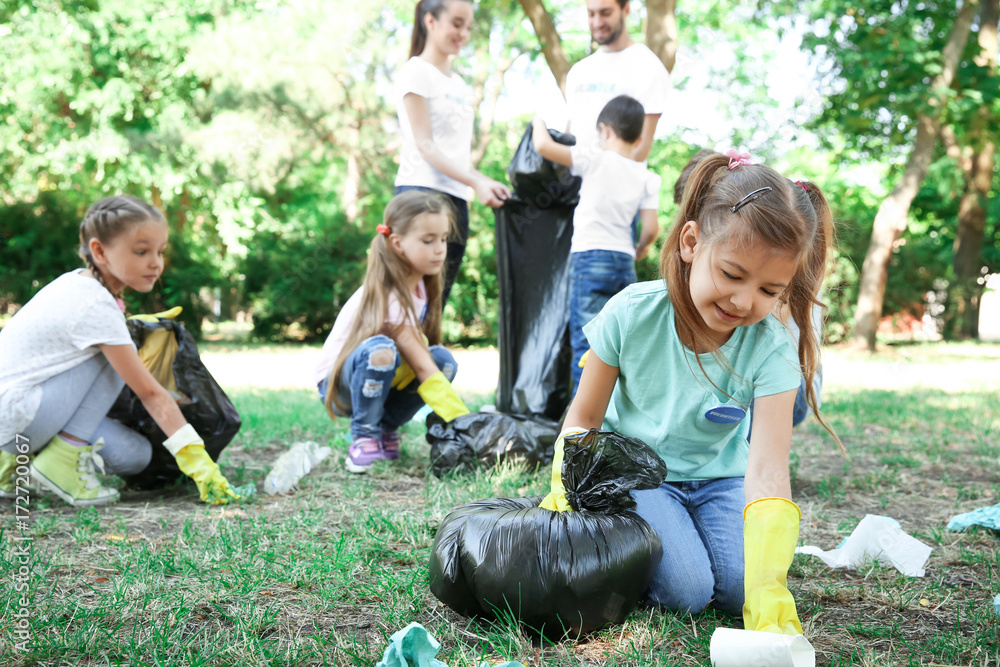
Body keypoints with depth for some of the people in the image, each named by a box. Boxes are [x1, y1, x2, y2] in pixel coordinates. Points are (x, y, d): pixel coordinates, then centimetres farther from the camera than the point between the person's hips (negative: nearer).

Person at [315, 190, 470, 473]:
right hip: (339, 386, -7)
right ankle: (364, 435, -18)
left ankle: (386, 428, 0)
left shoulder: (421, 285, -4)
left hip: (384, 379, 7)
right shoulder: (387, 295, -29)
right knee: (380, 350, -38)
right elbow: (423, 369, -33)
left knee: (444, 360, -18)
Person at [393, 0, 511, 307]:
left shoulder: (459, 84, 22)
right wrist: (475, 182, -20)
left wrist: (486, 183, 7)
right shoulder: (416, 72, 0)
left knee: (437, 304, 5)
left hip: (456, 200, 8)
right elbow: (424, 144, -10)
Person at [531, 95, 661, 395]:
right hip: (625, 261, 5)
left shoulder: (595, 162, -4)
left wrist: (539, 122, 13)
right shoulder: (647, 178, 7)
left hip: (590, 259, -5)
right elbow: (651, 229, 3)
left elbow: (543, 146, -9)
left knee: (586, 341, -7)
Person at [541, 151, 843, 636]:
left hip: (720, 479, 2)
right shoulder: (632, 315, -21)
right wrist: (566, 488, -26)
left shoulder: (771, 350, -21)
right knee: (686, 591, -23)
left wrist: (768, 593, -43)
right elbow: (584, 419, -7)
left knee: (741, 590, -21)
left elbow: (766, 470, -31)